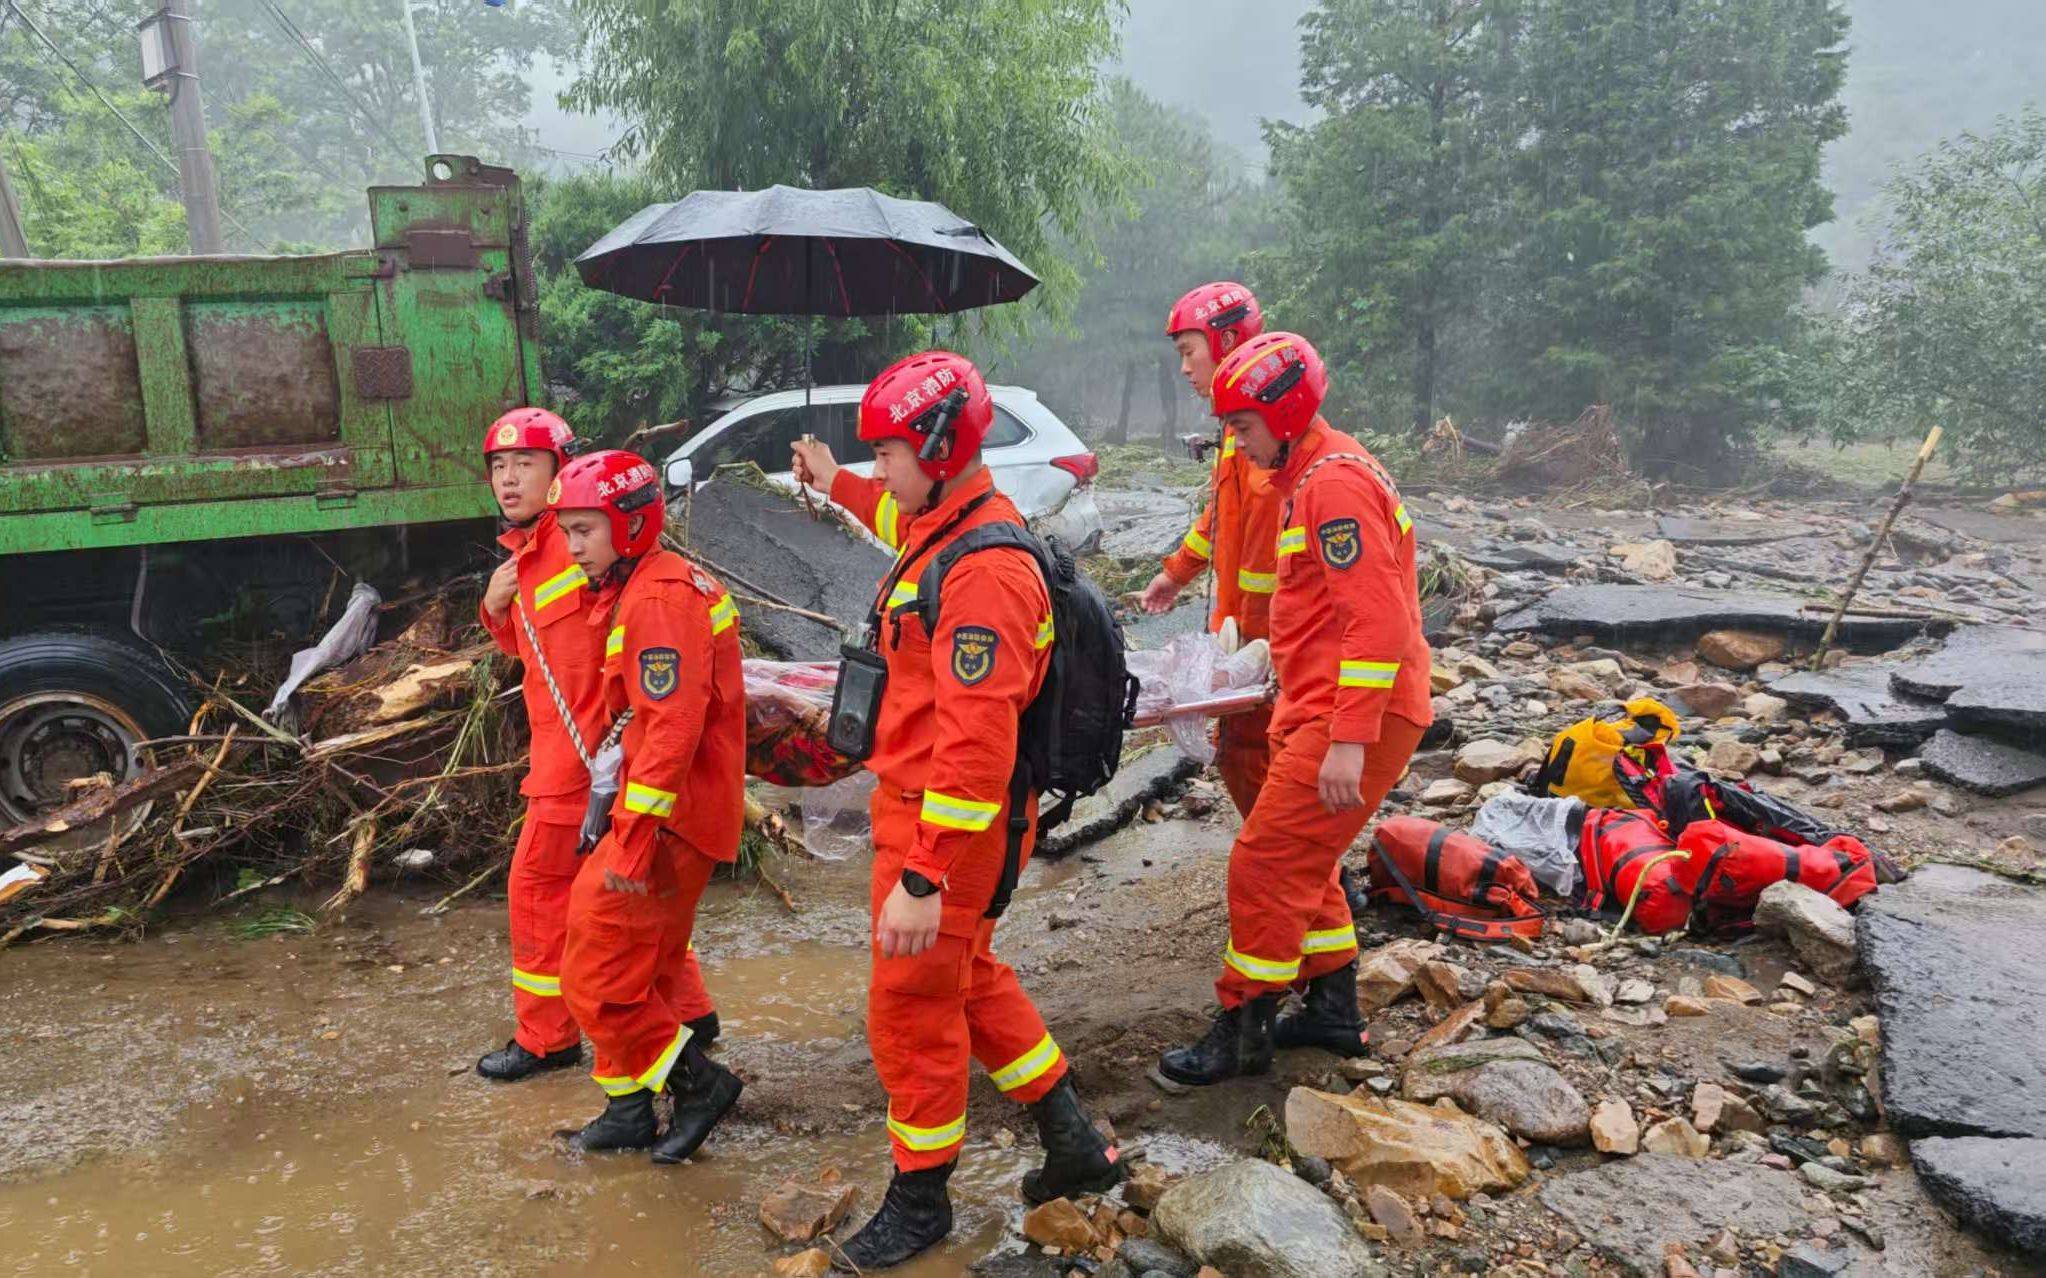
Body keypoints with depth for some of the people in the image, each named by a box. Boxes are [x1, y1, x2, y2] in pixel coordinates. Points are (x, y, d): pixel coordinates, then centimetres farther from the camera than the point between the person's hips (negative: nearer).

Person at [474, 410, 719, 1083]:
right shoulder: (525, 552, 14)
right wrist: (496, 607, 4)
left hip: (587, 749, -10)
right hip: (562, 744, 10)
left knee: (538, 882, 2)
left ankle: (545, 1037, 19)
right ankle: (689, 1010, 28)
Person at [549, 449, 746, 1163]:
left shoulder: (660, 600, -19)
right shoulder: (636, 591, 15)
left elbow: (674, 725, -26)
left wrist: (633, 836, -25)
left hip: (670, 819, -10)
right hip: (678, 813, 10)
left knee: (597, 976, -3)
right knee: (644, 967, 18)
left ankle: (698, 1080, 8)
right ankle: (630, 1110, 31)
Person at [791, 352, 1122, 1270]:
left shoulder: (983, 573, -27)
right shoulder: (948, 525, 4)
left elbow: (976, 745, -32)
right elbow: (903, 517, 34)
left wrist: (923, 878, -31)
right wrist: (834, 485, 42)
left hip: (947, 825, -10)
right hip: (916, 804, 10)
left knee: (911, 1009, 6)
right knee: (968, 981, 22)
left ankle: (919, 1197, 28)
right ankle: (1075, 1146, 35)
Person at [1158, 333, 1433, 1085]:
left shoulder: (1335, 484, -17)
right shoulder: (1310, 475, 16)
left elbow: (1379, 621, -24)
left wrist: (1349, 740, -26)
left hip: (1357, 716, -11)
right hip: (1321, 711, 11)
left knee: (1266, 864, -6)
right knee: (1302, 861, 18)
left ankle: (1241, 1033, 6)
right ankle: (1332, 1010, 32)